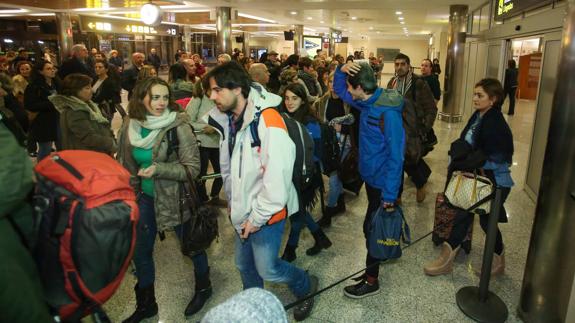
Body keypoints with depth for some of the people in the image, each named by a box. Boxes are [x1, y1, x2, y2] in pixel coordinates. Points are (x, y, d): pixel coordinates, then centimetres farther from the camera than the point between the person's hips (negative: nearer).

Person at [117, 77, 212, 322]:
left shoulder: (178, 126, -20)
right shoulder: (130, 127, -5)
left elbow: (193, 167, -21)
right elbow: (125, 163, 10)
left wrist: (157, 169, -30)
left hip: (175, 197, -5)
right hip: (145, 197, 5)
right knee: (140, 251, 14)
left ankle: (203, 287, 42)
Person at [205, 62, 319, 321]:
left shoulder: (268, 122, -24)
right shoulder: (227, 119, 1)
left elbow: (277, 177, -25)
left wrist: (258, 217, -17)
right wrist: (233, 202, 12)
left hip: (265, 213, -7)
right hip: (241, 212, 7)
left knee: (267, 269, 5)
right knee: (244, 265, 20)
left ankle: (306, 286, 34)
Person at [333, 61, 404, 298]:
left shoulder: (388, 112, -26)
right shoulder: (367, 102, 0)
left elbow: (396, 155, -25)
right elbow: (339, 90, 14)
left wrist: (390, 194, -23)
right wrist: (341, 70, -7)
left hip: (383, 182, -8)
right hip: (370, 176, 8)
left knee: (371, 228, 3)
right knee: (373, 227, 22)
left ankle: (371, 281, 21)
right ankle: (373, 267, 43)